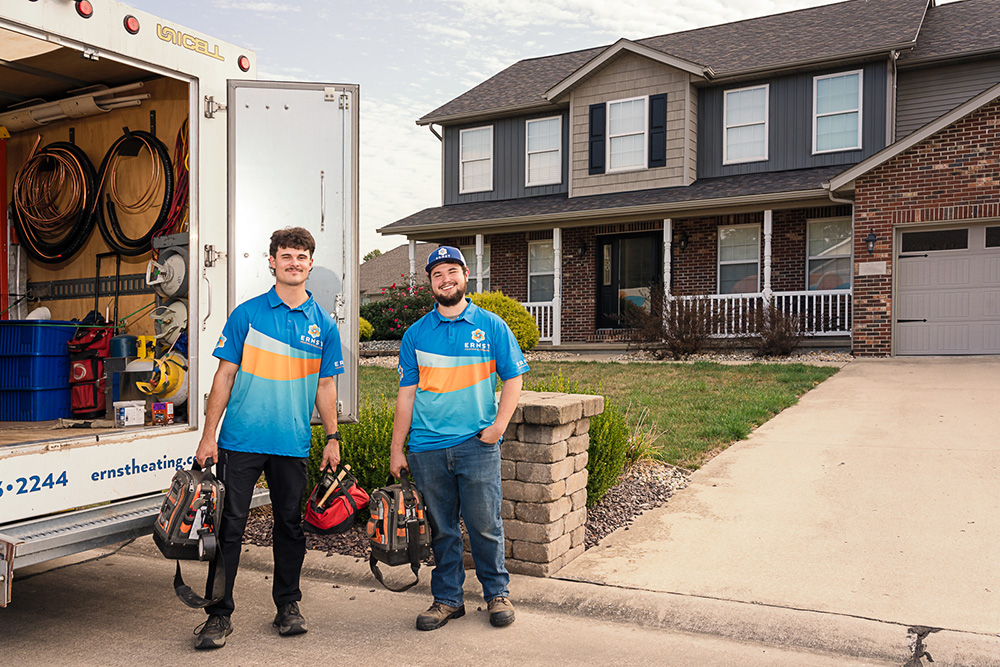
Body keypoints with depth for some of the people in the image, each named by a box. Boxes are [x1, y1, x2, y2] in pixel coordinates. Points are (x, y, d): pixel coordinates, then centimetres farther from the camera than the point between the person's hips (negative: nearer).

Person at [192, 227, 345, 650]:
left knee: (290, 525, 11)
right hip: (242, 440, -2)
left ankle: (288, 606, 27)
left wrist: (333, 437, 8)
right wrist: (208, 435, -3)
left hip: (293, 444, 2)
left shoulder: (323, 324, 6)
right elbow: (224, 376, 1)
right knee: (229, 527, 2)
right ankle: (219, 615, 14)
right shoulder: (247, 314, 0)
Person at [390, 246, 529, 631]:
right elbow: (406, 393, 8)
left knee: (485, 524, 2)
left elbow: (513, 378, 6)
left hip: (476, 444, -1)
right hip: (427, 447, 2)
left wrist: (498, 427, -6)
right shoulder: (416, 334, 8)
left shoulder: (491, 326, 5)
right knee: (441, 528, 8)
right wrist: (397, 449, 5)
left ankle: (497, 594, 21)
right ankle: (447, 599, 23)